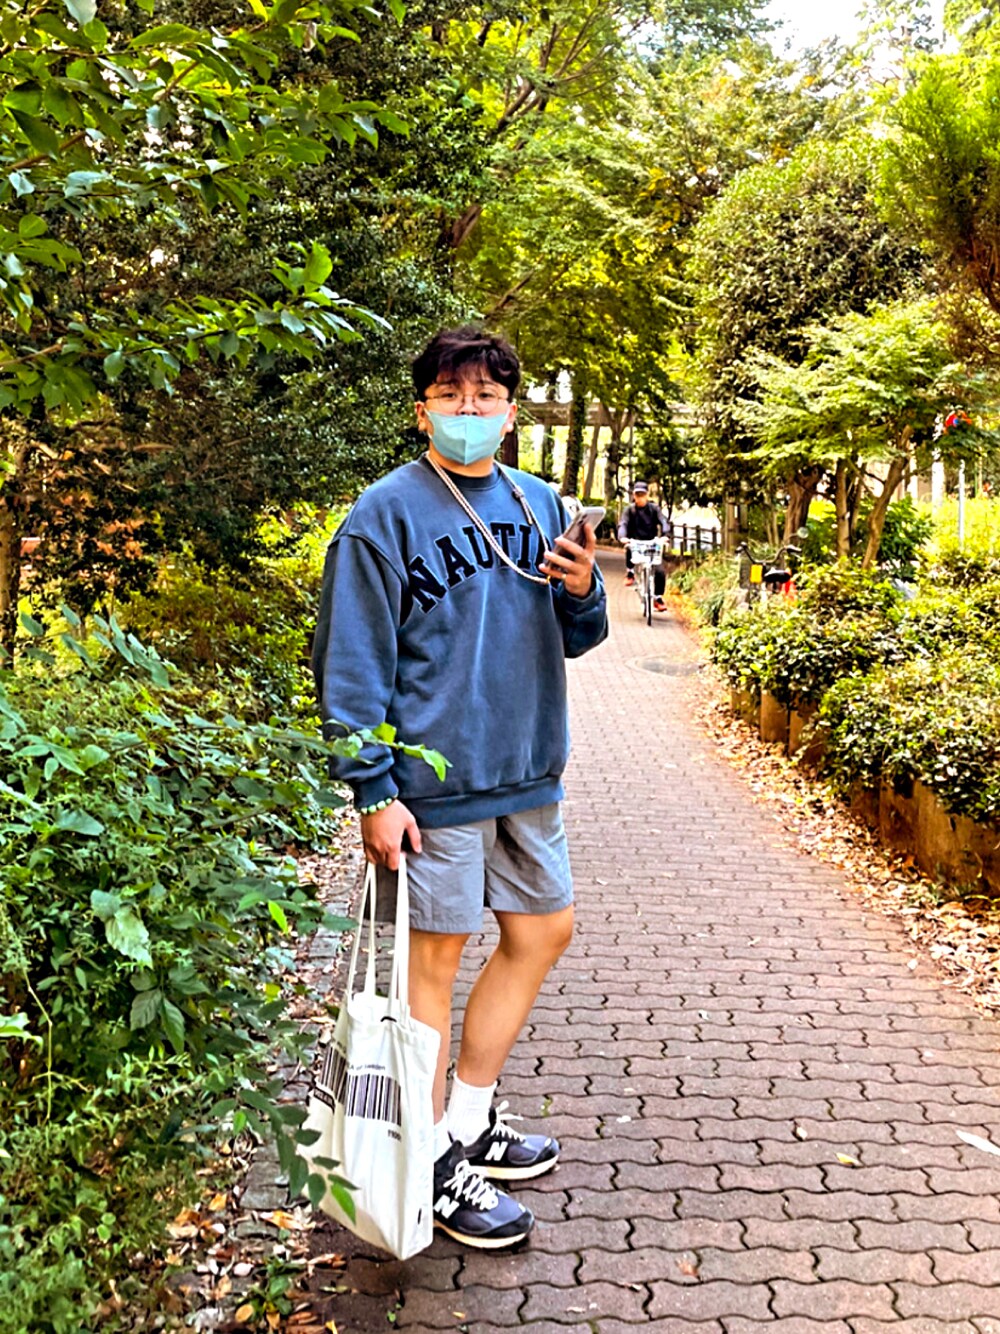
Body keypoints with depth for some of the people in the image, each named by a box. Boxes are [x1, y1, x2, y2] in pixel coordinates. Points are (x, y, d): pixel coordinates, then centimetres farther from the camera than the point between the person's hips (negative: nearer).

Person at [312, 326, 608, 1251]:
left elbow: (574, 640, 16)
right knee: (437, 956, 2)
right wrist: (372, 790, -17)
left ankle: (470, 1118, 31)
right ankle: (434, 1162, 17)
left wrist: (583, 592, -7)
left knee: (544, 931, 15)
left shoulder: (540, 505, 10)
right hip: (436, 783, -7)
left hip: (528, 772, 7)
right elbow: (351, 662, -12)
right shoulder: (387, 513, -9)